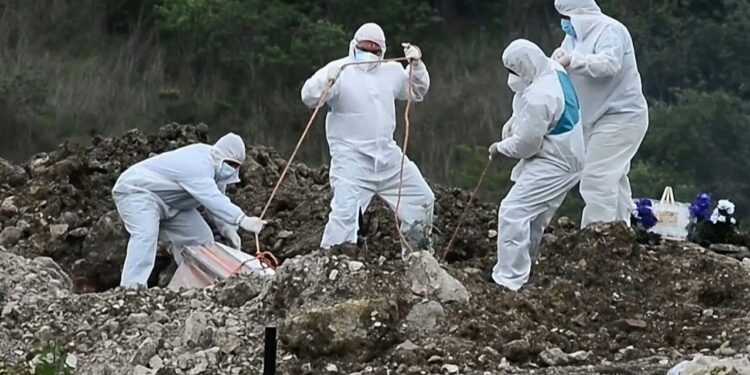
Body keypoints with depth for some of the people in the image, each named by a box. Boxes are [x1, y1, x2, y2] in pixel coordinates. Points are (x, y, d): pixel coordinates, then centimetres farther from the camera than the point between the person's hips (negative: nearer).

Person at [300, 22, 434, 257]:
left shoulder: (391, 71, 9)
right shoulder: (340, 70, -8)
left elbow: (417, 92, 20)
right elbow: (309, 97, -17)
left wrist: (416, 66, 2)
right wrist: (327, 81, -38)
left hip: (388, 156, 7)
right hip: (351, 159, -6)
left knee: (422, 198, 15)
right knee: (345, 211, -21)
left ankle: (415, 253, 33)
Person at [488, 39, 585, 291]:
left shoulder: (538, 96, -28)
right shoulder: (554, 72, 3)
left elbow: (526, 143, -20)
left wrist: (500, 148, -2)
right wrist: (513, 124, 5)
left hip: (553, 164, -11)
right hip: (567, 155, 11)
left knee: (513, 212, -16)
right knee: (533, 218, 21)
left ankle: (509, 280, -19)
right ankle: (520, 270, 35)